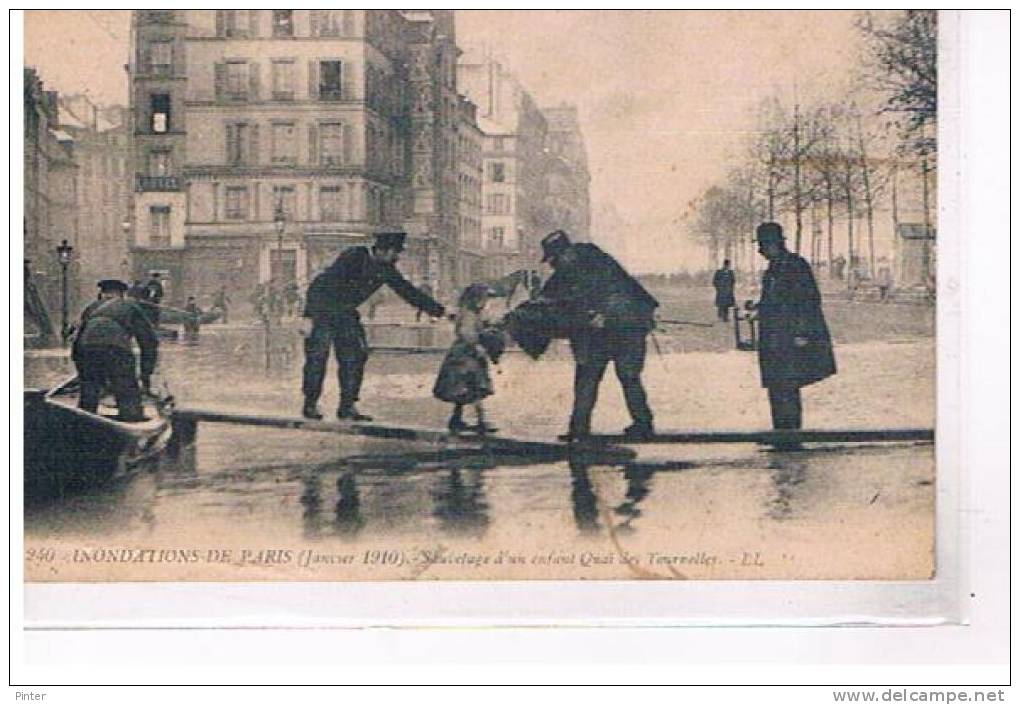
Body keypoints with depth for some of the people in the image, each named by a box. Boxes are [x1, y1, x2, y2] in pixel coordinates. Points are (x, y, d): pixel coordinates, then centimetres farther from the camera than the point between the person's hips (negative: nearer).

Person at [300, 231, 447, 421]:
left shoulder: (386, 269, -4)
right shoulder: (353, 258, -26)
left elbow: (408, 292, 5)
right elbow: (320, 284, -28)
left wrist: (440, 311, -1)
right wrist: (308, 317, -32)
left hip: (345, 314, 7)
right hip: (321, 311, -7)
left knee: (354, 358, -1)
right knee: (317, 356, -9)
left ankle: (347, 407, 4)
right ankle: (310, 404, 2)